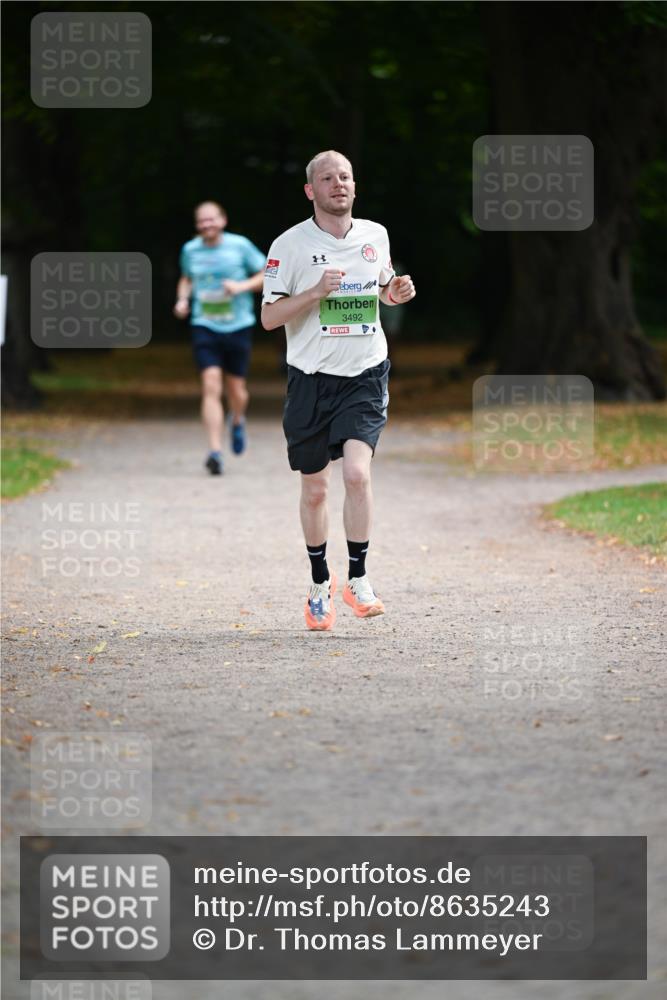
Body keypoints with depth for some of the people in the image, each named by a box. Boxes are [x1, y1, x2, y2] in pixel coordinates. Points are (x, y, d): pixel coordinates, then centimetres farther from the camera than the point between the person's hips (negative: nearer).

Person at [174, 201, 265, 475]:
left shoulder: (240, 246, -5)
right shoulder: (190, 250, 4)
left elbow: (267, 275, 2)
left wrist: (243, 286, -15)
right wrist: (182, 299, 4)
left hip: (238, 326, -1)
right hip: (205, 327, 1)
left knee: (236, 389, 6)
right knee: (211, 385, -15)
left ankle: (237, 421, 44)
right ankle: (215, 452, -18)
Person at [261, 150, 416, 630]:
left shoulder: (375, 235, 6)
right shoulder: (290, 245, -5)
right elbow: (269, 317, -7)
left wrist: (397, 291, 0)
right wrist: (317, 291, -21)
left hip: (365, 377, 1)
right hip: (311, 379, -1)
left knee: (357, 473, -18)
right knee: (315, 489, 7)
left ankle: (358, 580, -7)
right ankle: (320, 582, 25)